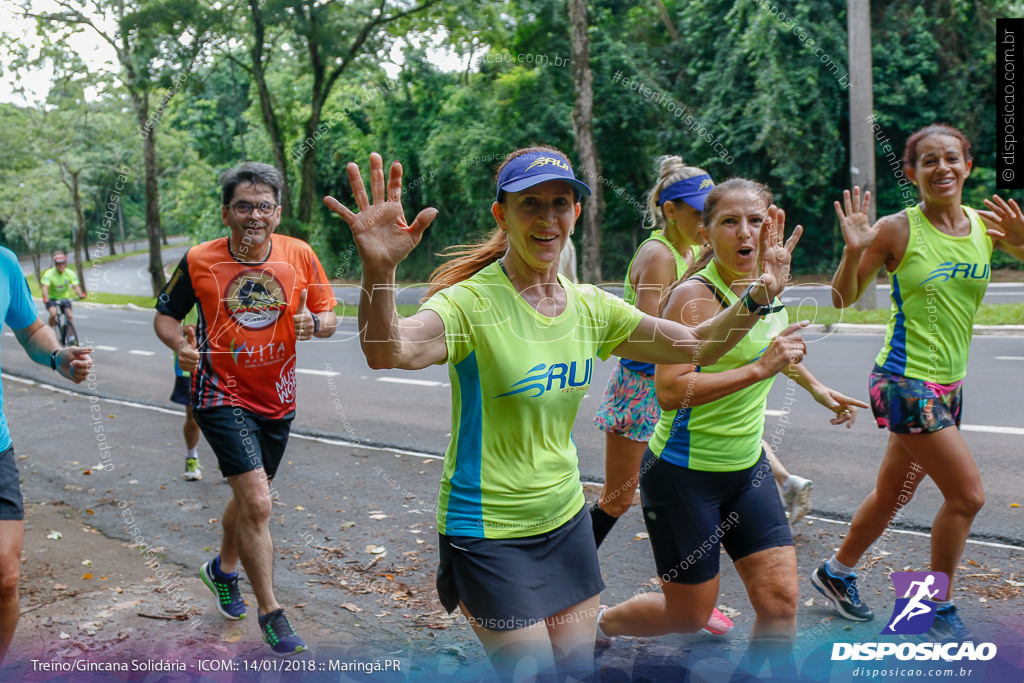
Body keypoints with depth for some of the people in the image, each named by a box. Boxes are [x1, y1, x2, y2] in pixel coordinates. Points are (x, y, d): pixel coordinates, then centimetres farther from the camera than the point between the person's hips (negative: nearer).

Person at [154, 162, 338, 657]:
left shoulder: (300, 256, -4)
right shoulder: (198, 261, -8)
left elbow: (330, 316, 2)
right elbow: (165, 315, 3)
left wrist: (314, 324, -21)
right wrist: (181, 346, -18)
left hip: (277, 397, 4)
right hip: (222, 395, -4)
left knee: (250, 495, 22)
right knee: (257, 503, -13)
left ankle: (223, 569, 50)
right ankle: (270, 613, 4)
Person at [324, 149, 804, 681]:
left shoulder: (589, 307, 0)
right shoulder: (472, 302, -19)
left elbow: (697, 345, 7)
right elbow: (387, 351, -38)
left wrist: (757, 298, -8)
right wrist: (378, 270, -56)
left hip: (566, 518, 6)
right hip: (487, 532, -6)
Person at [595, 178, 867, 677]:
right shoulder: (695, 295, -20)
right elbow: (670, 391, -31)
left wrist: (813, 384, 33)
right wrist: (759, 369, -32)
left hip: (746, 468, 7)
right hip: (684, 474, -7)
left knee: (780, 599, 0)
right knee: (690, 614, 7)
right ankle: (597, 623, 36)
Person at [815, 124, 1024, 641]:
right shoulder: (898, 229, -10)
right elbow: (844, 299, -6)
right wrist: (853, 251, -23)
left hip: (948, 384, 6)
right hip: (905, 381, -6)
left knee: (893, 493, 17)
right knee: (966, 495, -7)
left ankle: (836, 573, 38)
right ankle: (939, 608, 14)